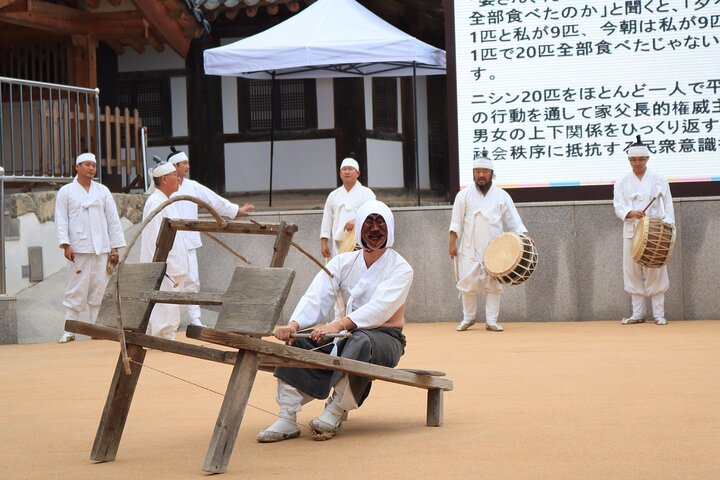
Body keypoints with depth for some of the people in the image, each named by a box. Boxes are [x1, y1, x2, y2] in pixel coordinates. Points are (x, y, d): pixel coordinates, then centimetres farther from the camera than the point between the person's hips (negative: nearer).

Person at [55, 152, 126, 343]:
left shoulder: (103, 191, 13)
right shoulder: (66, 192, 5)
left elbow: (113, 220, 12)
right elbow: (61, 220, 1)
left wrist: (115, 248, 6)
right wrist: (65, 245, -11)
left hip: (102, 249, 3)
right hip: (79, 249, -3)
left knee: (99, 291, 3)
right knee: (76, 291, -5)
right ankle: (69, 331, -2)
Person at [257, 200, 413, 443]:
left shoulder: (400, 268, -6)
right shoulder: (343, 262, 8)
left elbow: (380, 307, -23)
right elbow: (316, 297, -7)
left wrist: (338, 325, -37)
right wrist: (293, 324, -28)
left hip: (386, 338, -5)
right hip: (346, 335, 5)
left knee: (360, 340, -39)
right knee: (298, 340, -21)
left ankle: (335, 413, -30)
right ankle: (287, 418, -27)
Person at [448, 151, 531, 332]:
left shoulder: (502, 196, 3)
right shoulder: (464, 195, 3)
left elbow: (513, 221, 2)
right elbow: (456, 222, 4)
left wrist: (525, 236, -12)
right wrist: (452, 243, -2)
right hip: (470, 249, 0)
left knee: (494, 285, 0)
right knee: (468, 284, 0)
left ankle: (491, 321, 7)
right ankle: (468, 317, 18)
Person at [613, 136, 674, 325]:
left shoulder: (659, 181, 6)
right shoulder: (622, 183, 8)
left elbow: (668, 207, 4)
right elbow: (618, 206, -2)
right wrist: (631, 213, -22)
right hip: (631, 233, 2)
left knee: (655, 272, -4)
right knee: (633, 273, 2)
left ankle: (659, 314, 2)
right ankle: (638, 314, 11)